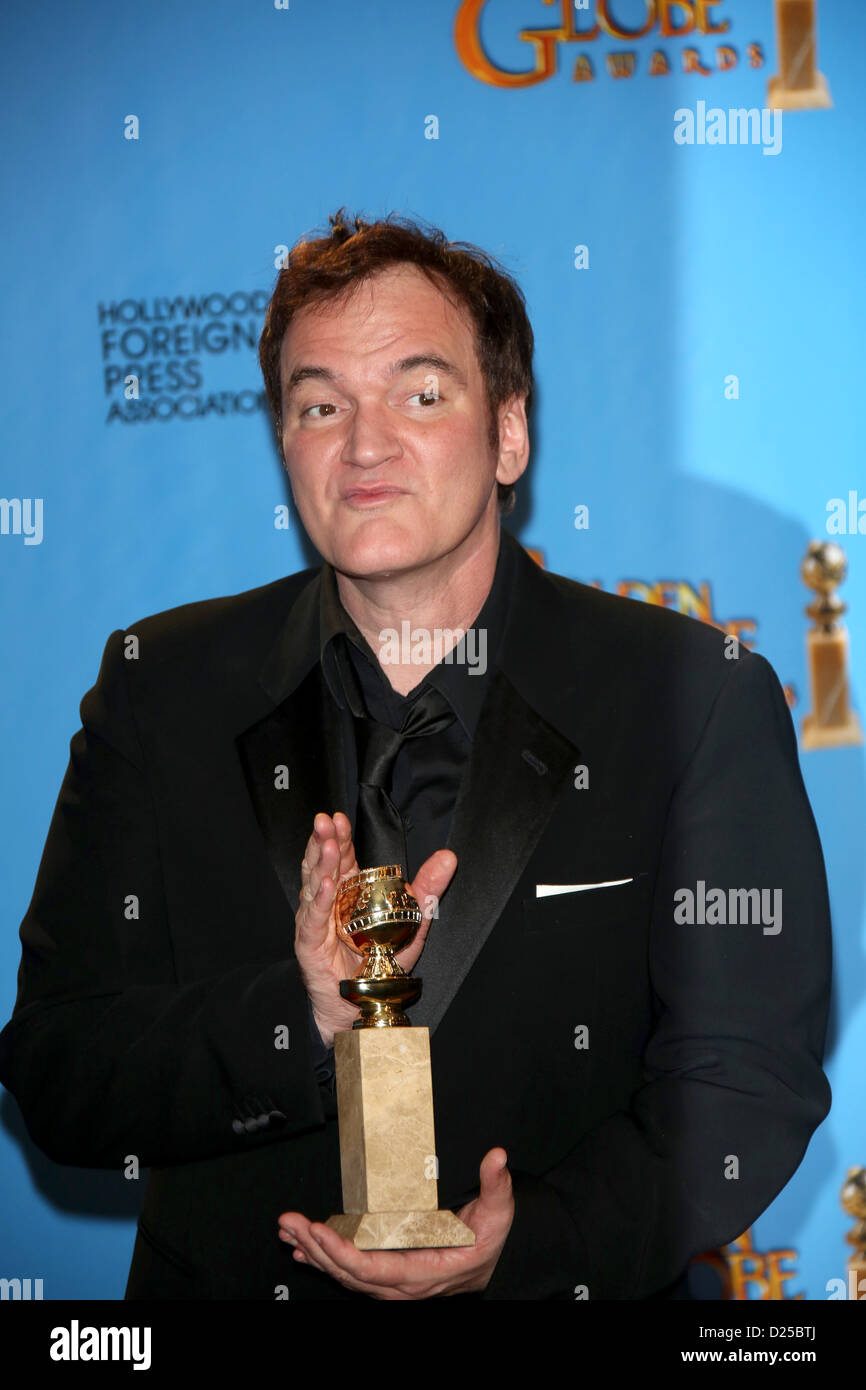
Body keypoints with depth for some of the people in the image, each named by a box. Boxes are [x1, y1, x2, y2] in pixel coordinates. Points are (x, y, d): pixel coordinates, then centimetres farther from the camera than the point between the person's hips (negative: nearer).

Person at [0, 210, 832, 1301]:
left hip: (565, 1291, -1)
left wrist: (539, 1238, -14)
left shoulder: (701, 700, -1)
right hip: (227, 1288, 1)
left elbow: (748, 1078, 1)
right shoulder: (158, 690, 3)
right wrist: (306, 1021, -17)